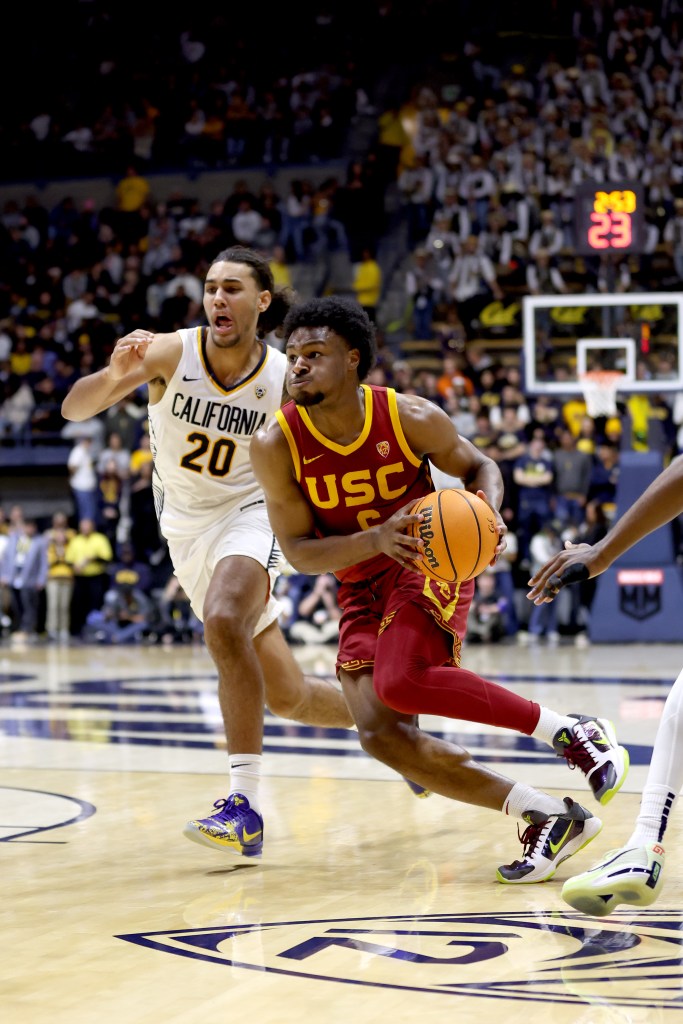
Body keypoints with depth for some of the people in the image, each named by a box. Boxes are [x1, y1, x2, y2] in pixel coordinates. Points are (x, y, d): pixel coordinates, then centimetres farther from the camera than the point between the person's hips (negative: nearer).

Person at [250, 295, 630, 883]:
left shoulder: (412, 417, -16)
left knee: (401, 681, -32)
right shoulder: (276, 445, -14)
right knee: (380, 733, -13)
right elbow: (298, 551, -12)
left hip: (431, 563, -4)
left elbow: (479, 466, 3)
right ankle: (549, 818, -8)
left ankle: (574, 732, -17)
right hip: (361, 585, 4)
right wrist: (377, 538, -29)